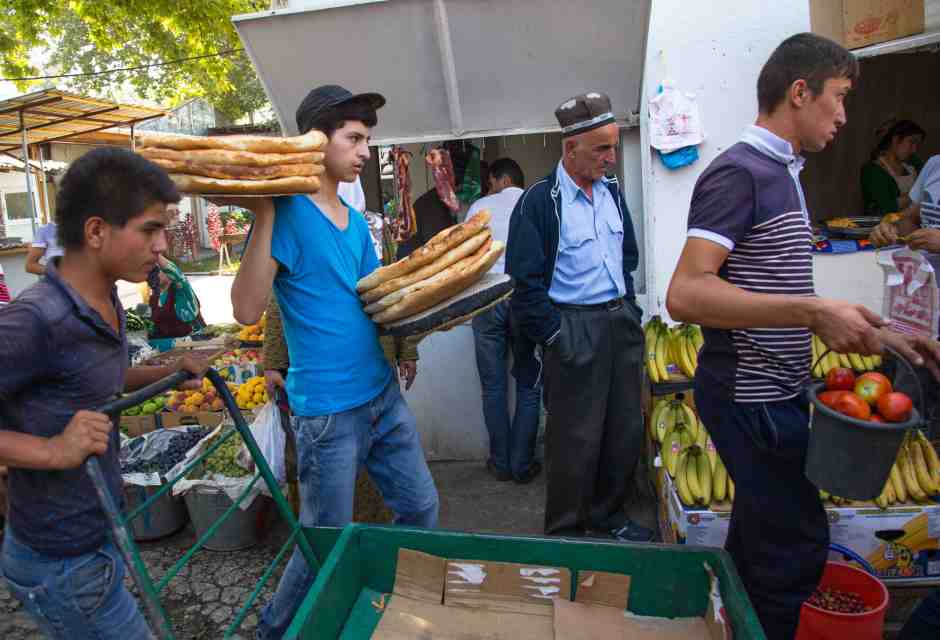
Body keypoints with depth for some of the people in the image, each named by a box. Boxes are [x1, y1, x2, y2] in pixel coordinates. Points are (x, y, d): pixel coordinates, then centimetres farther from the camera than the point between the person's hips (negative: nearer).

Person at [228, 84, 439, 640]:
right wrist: (264, 212, -25)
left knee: (422, 508, 18)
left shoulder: (357, 221, 10)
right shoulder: (288, 213, -12)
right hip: (329, 410, -7)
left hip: (384, 394, 8)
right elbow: (248, 309, -22)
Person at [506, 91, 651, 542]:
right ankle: (565, 532, 22)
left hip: (621, 322, 7)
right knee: (576, 439, 2)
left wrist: (628, 308, 13)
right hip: (572, 329, -7)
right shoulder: (539, 201, -11)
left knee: (626, 429, 15)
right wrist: (554, 336, -14)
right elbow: (525, 280, -13)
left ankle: (607, 514, 35)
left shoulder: (612, 191, 9)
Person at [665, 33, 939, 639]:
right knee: (796, 548, 1)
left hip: (773, 392, 10)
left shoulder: (782, 173, 14)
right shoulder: (740, 172, -16)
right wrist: (814, 312, -28)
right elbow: (686, 294, -27)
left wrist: (871, 332, 14)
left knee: (759, 540, 21)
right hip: (752, 398, -10)